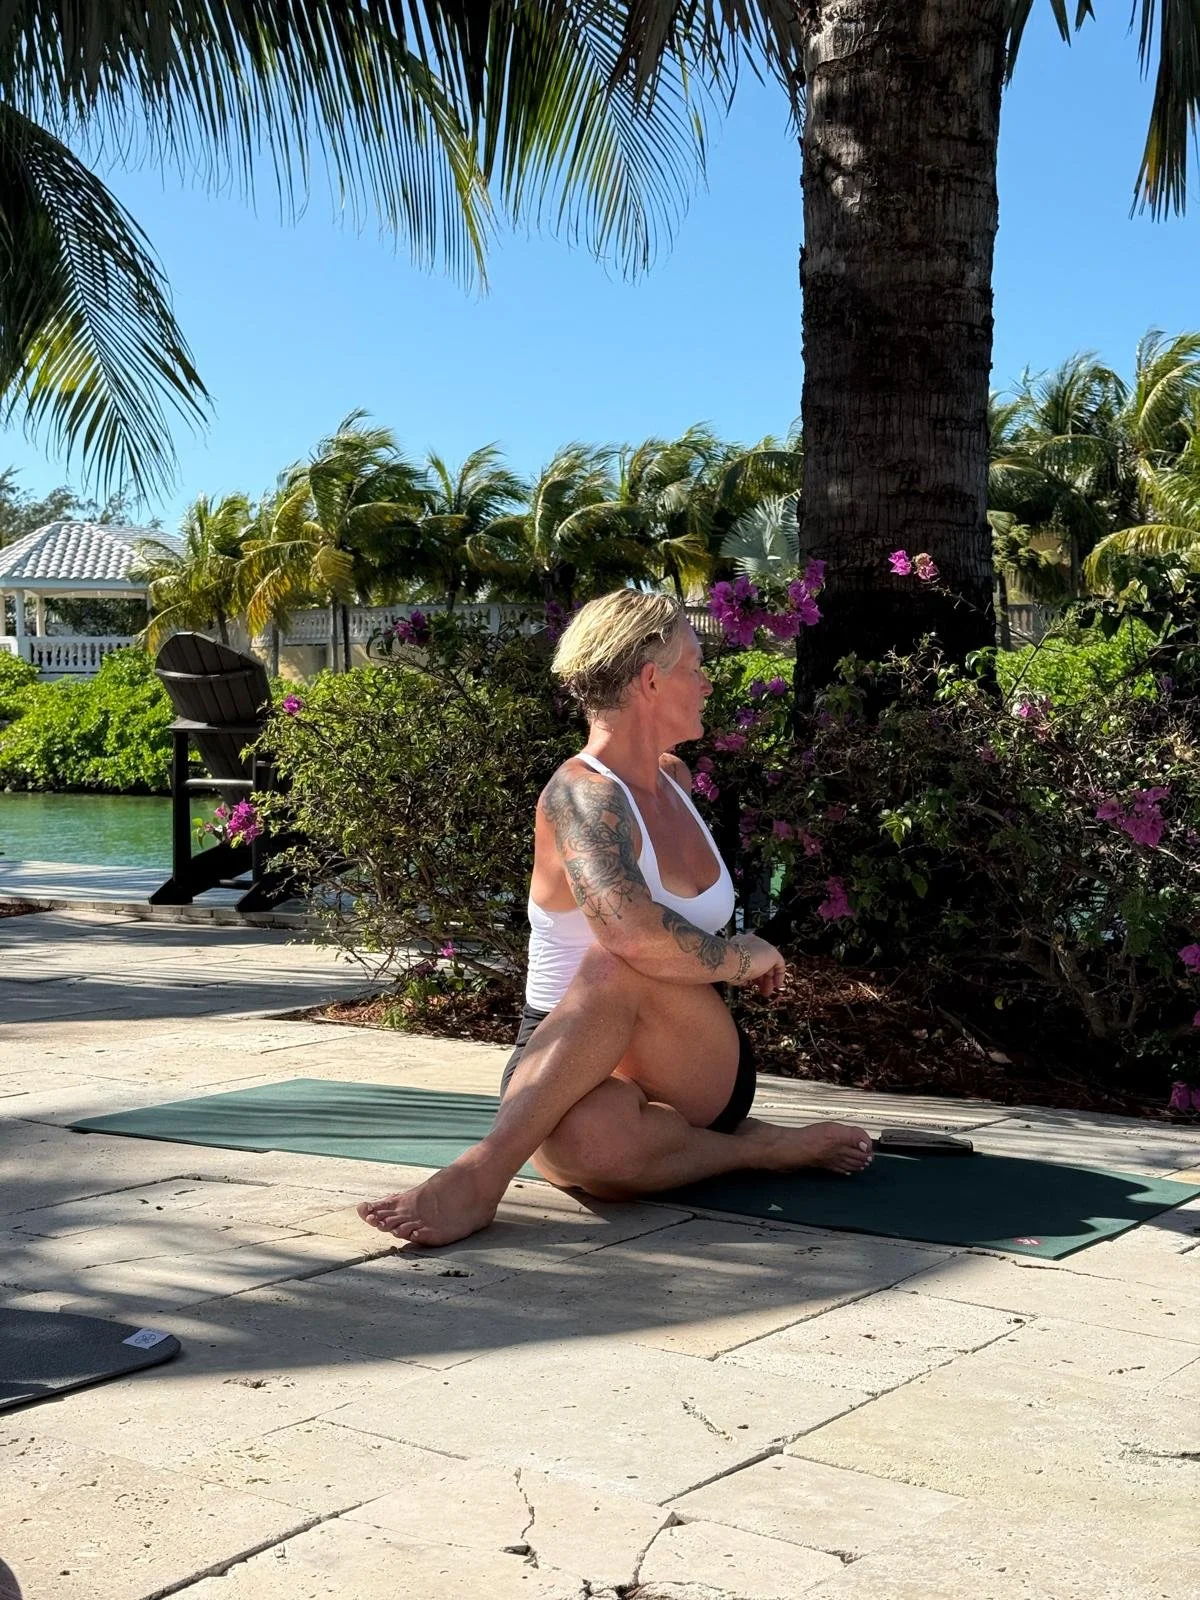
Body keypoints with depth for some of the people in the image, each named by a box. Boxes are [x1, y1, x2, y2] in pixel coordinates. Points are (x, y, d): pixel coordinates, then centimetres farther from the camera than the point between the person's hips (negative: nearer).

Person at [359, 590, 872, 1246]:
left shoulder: (673, 777, 11)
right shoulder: (581, 794, -16)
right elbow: (634, 929, -36)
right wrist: (743, 957, -20)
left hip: (706, 1078, 6)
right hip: (563, 1076, -6)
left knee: (619, 967, -34)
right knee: (585, 1137, -46)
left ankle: (482, 1172, -33)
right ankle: (754, 1149, -27)